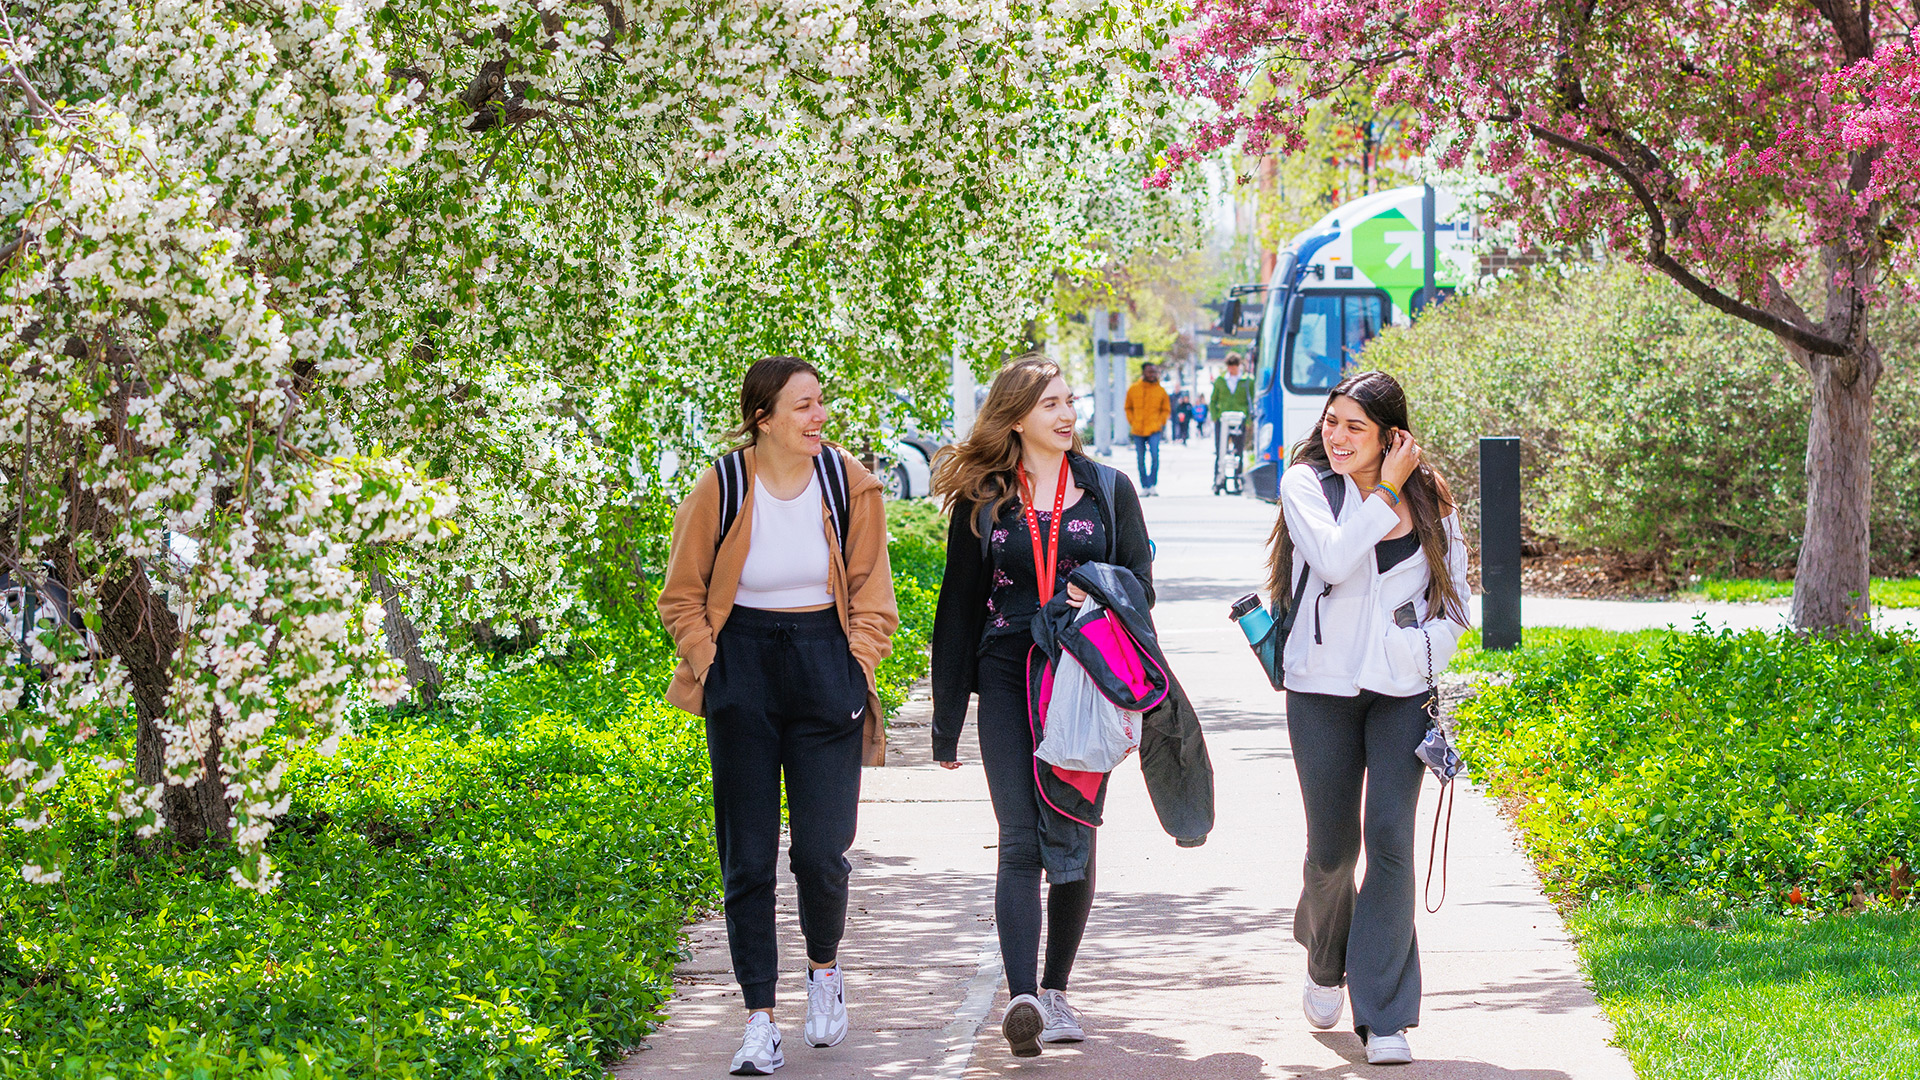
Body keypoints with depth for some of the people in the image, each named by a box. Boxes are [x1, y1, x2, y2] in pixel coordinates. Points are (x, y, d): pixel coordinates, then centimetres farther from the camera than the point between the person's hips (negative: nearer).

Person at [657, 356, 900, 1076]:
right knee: (748, 857, 0)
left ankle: (823, 966, 27)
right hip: (743, 675, 0)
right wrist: (709, 665, -4)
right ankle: (760, 1022, 6)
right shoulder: (722, 488, -6)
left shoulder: (848, 483, -2)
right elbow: (682, 596, 6)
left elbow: (871, 593, 7)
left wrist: (858, 669, -2)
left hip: (826, 667, 0)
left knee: (821, 852, -4)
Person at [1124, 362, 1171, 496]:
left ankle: (1153, 484, -8)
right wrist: (1132, 421, 3)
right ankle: (1145, 486, 14)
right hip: (1138, 430, 2)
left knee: (1154, 456, -17)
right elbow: (1128, 408, 16)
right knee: (1141, 460, 5)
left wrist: (1161, 422, 0)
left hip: (1154, 430, -2)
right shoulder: (1133, 389, 5)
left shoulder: (1161, 390, 3)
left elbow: (1166, 410, 13)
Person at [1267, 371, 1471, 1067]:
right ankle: (1326, 964, 37)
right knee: (1332, 847, 5)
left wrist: (1426, 648, -2)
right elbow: (1333, 558, -18)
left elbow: (1455, 592, 15)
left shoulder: (1428, 499, 5)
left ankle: (1385, 1017, -6)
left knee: (1390, 838, -10)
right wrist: (1386, 492, -13)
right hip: (1322, 688, 0)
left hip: (1403, 689, 1)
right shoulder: (1306, 484, 0)